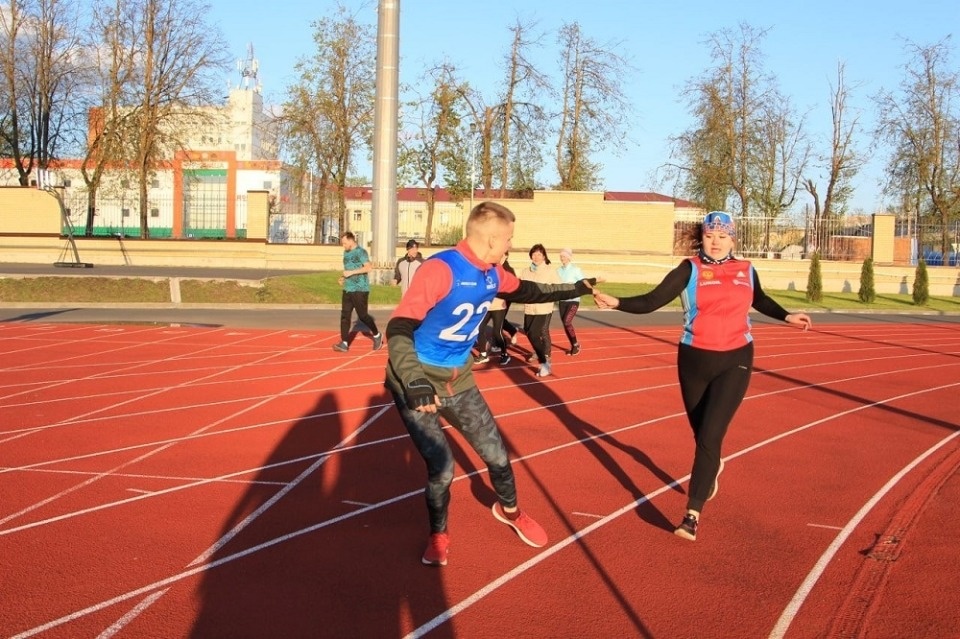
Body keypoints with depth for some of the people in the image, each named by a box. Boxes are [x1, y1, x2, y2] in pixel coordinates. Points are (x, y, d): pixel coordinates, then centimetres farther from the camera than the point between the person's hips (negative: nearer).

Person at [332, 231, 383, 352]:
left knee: (362, 315, -2)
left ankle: (377, 335, 20)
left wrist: (351, 272, -21)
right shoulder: (346, 253, 15)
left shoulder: (361, 251, -10)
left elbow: (368, 267, -20)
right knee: (345, 315, -1)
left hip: (360, 289, -8)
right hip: (347, 289, 8)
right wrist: (343, 278, 8)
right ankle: (344, 343, -2)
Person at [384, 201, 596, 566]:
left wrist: (576, 288, 28)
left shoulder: (492, 275, -1)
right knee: (441, 466, -11)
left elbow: (527, 292, 22)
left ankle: (509, 510, 42)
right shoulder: (440, 269, -26)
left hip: (458, 381, 7)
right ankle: (438, 535, 19)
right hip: (417, 385, -7)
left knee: (497, 455, 10)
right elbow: (398, 329, -31)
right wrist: (414, 383, -43)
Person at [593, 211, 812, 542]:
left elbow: (759, 301, 27)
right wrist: (617, 303, -32)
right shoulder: (690, 270, -5)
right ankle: (713, 466, 50)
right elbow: (652, 300, -17)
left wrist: (786, 316, 27)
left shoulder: (746, 271, 4)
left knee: (709, 435, -11)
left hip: (735, 360, 0)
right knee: (702, 433, 14)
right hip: (694, 360, 0)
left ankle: (693, 514, -7)